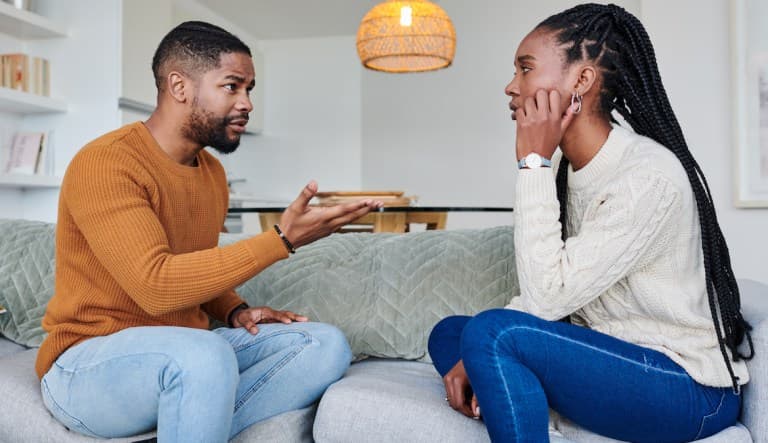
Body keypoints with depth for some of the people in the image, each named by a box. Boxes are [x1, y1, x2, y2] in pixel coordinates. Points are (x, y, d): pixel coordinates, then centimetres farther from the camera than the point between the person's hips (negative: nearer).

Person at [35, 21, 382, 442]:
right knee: (205, 355, -38)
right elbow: (156, 285, -28)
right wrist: (282, 239, -29)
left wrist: (235, 311, -1)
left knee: (326, 344, -8)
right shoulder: (105, 163, -17)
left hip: (186, 354, 7)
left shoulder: (213, 172, 7)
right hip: (88, 364, -7)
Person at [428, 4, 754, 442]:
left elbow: (546, 297, -25)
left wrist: (534, 162, -23)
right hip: (608, 357, 8)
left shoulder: (649, 176, -22)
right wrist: (481, 357, -11)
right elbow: (541, 294, 4)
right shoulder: (567, 171, 3)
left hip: (688, 389, -8)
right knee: (448, 333, 4)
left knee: (492, 332, -27)